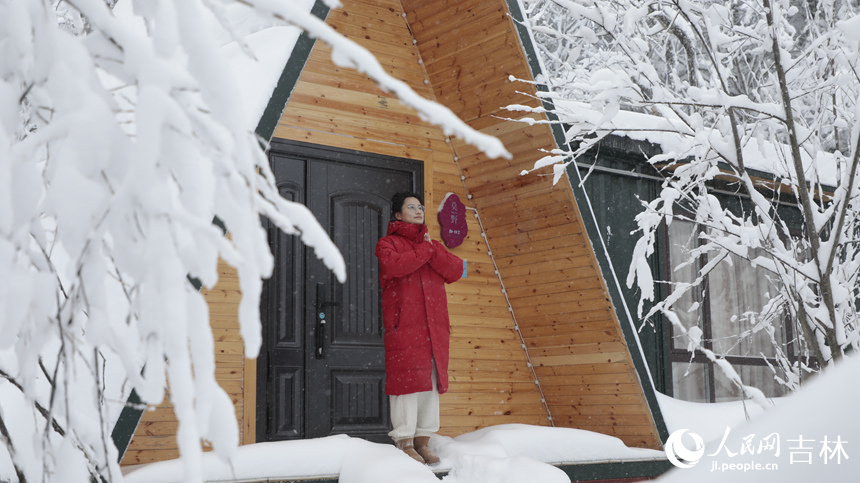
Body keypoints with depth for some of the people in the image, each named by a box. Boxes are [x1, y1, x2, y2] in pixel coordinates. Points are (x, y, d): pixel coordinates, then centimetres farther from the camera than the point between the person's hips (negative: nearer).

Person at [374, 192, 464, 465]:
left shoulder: (432, 245, 21)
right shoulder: (388, 244, 6)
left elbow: (455, 271, 4)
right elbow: (394, 265, -18)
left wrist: (432, 249, -7)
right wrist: (424, 252, -7)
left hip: (434, 325, 6)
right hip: (404, 324, -5)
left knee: (432, 380, 5)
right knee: (407, 378, -10)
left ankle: (423, 441, 11)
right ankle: (404, 442, -5)